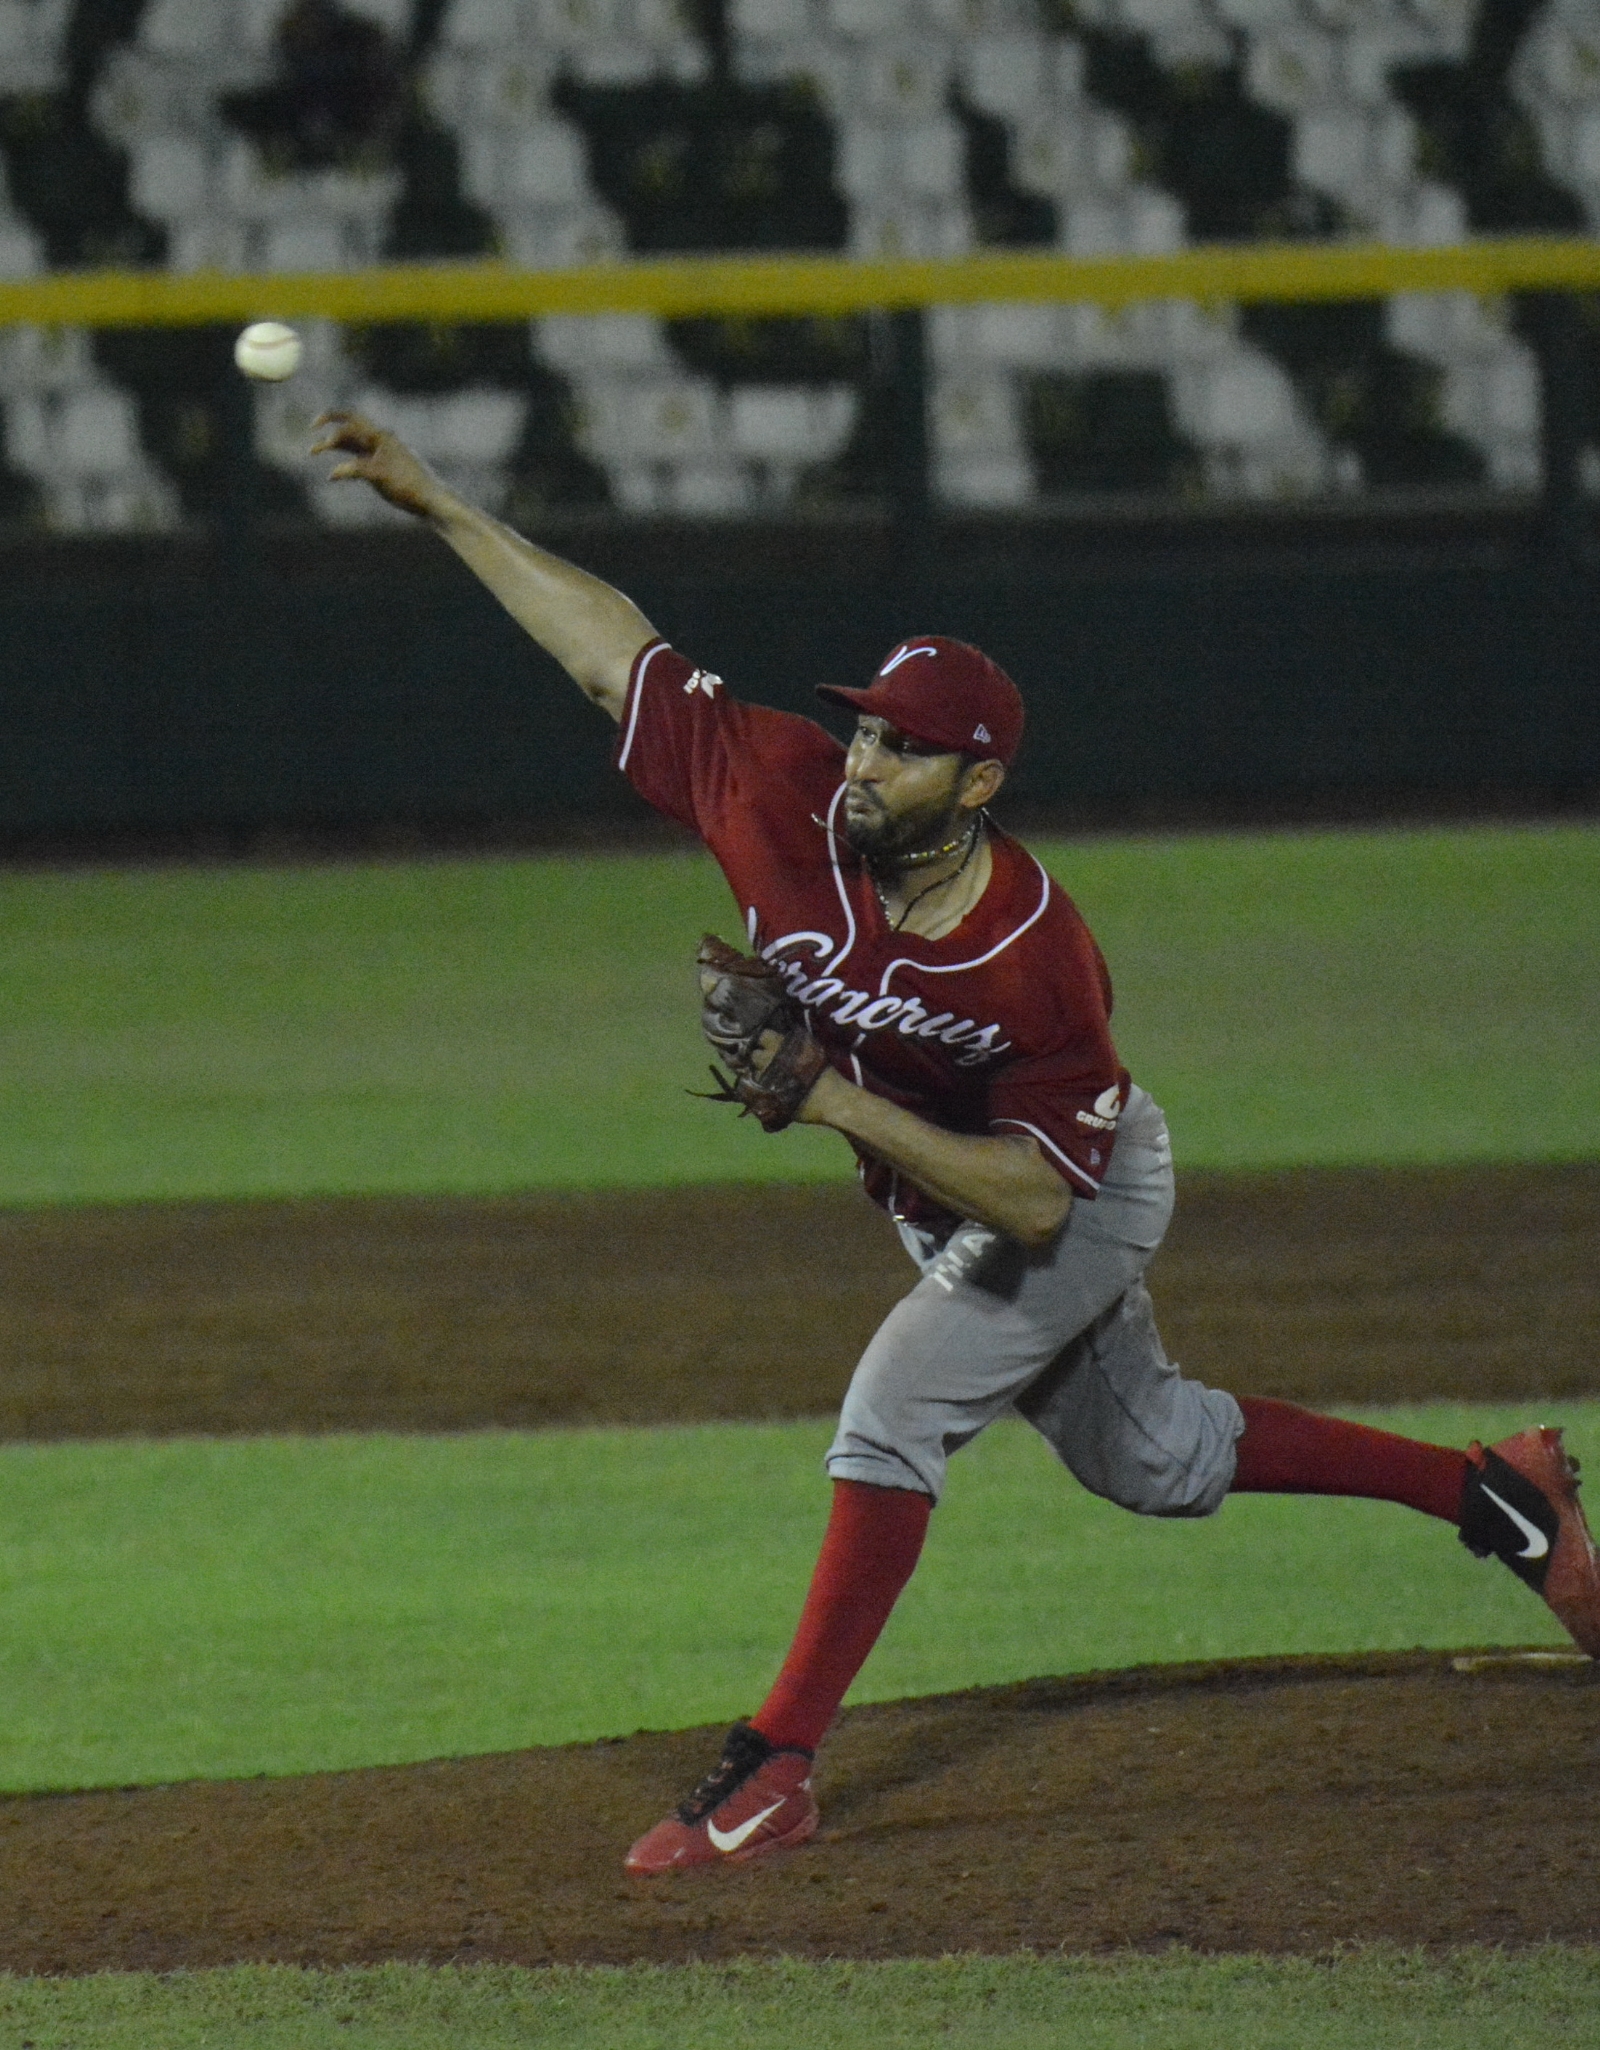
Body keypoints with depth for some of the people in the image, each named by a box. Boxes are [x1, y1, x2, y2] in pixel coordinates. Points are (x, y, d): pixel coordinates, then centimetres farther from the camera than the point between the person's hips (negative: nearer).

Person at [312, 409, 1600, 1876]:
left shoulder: (1036, 959, -38)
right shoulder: (786, 797, -26)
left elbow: (1035, 1200, -37)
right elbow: (614, 650, -21)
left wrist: (838, 1101, -43)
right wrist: (436, 503, -25)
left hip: (1087, 1195, -7)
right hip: (942, 1195, 7)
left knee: (894, 1413, -22)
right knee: (1149, 1456, 21)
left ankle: (778, 1768, -15)